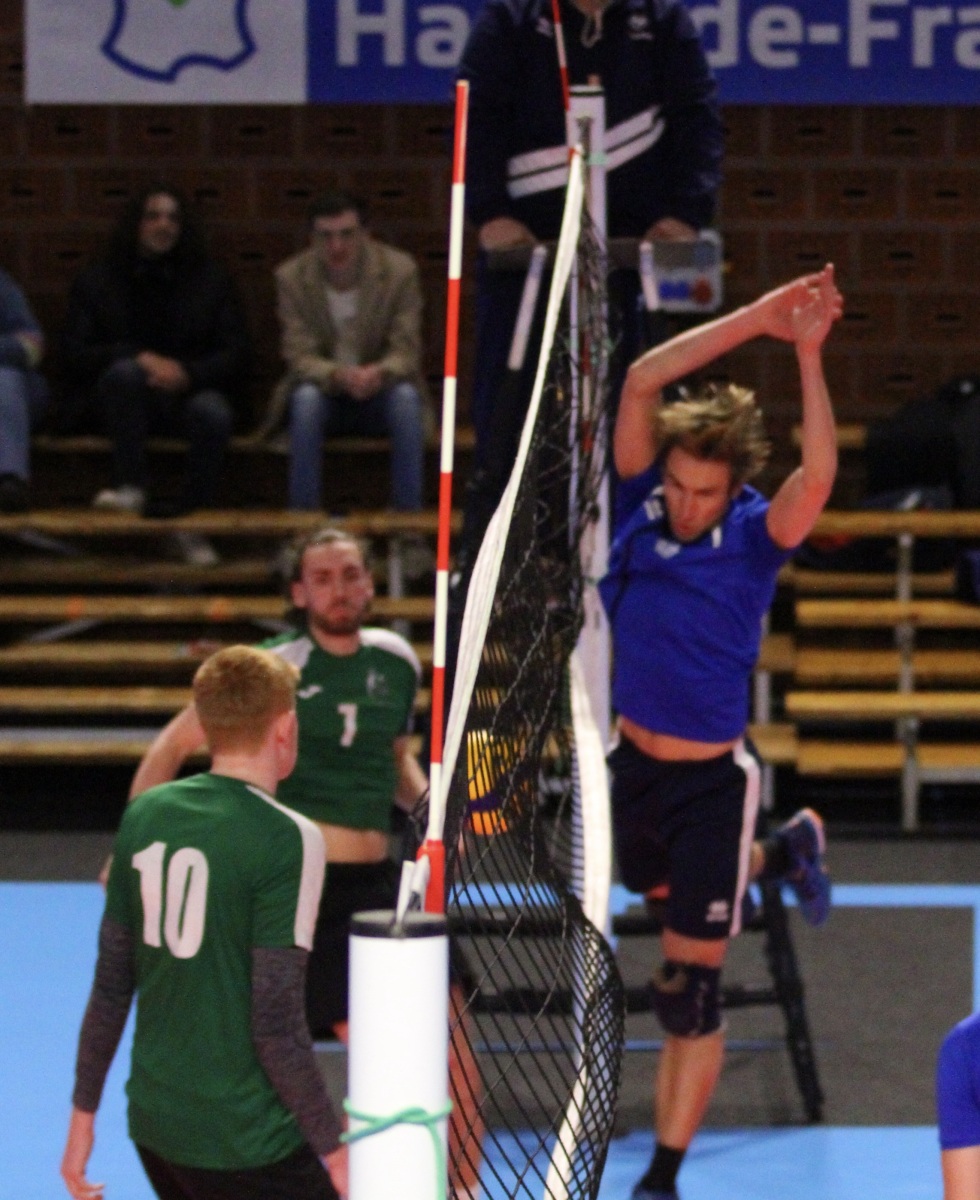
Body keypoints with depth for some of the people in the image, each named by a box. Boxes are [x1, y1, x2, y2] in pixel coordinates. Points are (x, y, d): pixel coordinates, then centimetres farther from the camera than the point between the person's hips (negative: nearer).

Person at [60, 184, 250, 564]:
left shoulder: (212, 280, 12)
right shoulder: (97, 282, 10)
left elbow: (235, 355, 5)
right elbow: (75, 355, 0)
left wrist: (187, 373, -16)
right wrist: (142, 359, -15)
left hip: (191, 392, 0)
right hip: (123, 399, 0)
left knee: (213, 414, -35)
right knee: (125, 371, -35)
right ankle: (131, 487, -37)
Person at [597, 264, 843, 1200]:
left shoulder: (755, 537, -15)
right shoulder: (641, 506, -8)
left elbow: (819, 473, -36)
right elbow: (642, 381, -19)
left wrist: (807, 353, -38)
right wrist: (755, 320, -25)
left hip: (712, 781, -5)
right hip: (634, 765, 5)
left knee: (688, 989, -1)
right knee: (660, 892, 32)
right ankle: (785, 853, 57)